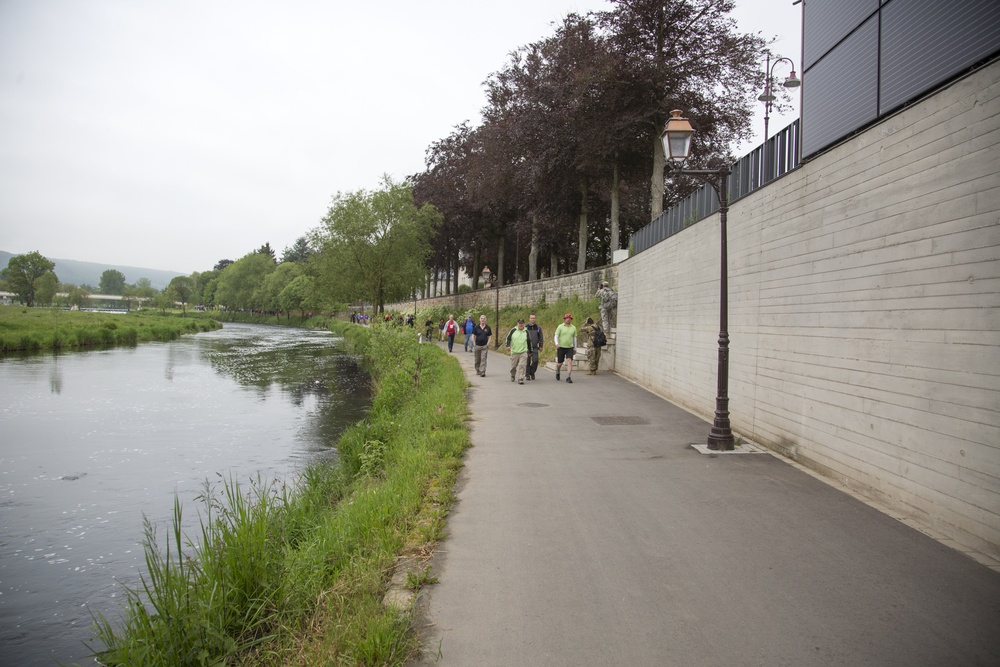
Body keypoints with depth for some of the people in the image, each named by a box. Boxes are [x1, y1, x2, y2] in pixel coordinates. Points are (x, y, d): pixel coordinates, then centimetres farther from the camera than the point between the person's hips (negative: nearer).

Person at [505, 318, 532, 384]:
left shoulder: (526, 331, 7)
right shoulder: (513, 330, 2)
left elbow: (529, 342, 16)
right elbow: (508, 338, 6)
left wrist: (530, 350, 20)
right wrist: (508, 345, -11)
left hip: (523, 352, 0)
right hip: (514, 352, 0)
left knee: (522, 366, -14)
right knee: (513, 366, 10)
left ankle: (520, 379, -12)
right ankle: (513, 376, 37)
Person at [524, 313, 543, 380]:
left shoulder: (538, 327, 4)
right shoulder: (525, 327, -1)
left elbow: (541, 337, 10)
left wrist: (540, 346, 6)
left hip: (535, 347, 1)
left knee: (535, 361, -9)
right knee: (527, 361, -1)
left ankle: (532, 373, 12)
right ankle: (527, 375, 11)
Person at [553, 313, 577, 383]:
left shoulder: (573, 328, 7)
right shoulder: (560, 327, -2)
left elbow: (574, 338, 15)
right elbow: (556, 336, -8)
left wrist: (575, 348, 15)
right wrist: (557, 343, -27)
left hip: (570, 348, 2)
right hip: (561, 348, -2)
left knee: (569, 362, -16)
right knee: (559, 363, 7)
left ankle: (568, 377, -16)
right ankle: (557, 373, 39)